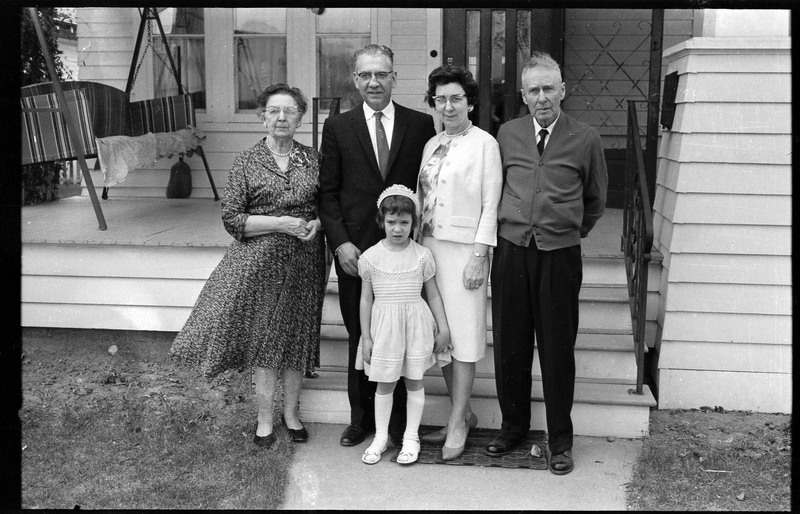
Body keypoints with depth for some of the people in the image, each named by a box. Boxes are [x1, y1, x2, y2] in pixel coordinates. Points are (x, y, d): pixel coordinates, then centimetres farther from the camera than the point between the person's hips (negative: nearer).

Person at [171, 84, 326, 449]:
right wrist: (281, 223, -15)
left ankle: (291, 412, 27)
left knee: (296, 337, 9)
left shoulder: (313, 159, 6)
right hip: (260, 262, -2)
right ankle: (264, 418, 18)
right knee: (262, 337, 3)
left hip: (304, 263, 2)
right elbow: (231, 219, -5)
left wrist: (316, 223, -9)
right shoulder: (247, 162, -1)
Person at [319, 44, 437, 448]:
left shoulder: (421, 125, 4)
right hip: (355, 250, 1)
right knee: (359, 337, 9)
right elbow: (327, 192, 4)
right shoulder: (337, 127, 5)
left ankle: (400, 420, 20)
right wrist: (340, 242, -6)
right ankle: (361, 417, 24)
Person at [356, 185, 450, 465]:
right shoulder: (370, 257, -3)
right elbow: (366, 299, 1)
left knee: (414, 381, 7)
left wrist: (443, 328, 5)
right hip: (384, 325, 0)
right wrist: (366, 336, 0)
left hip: (416, 323, 1)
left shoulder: (422, 255, -2)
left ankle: (411, 437, 20)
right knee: (384, 382, 7)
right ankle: (380, 437, 21)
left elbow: (433, 295, 6)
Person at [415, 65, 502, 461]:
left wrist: (479, 256, -14)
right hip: (429, 246, 6)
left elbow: (490, 204, -9)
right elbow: (422, 199, 14)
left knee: (463, 336, -1)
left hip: (464, 249, -6)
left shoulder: (484, 144, -5)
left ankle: (457, 424, 8)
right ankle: (463, 412, 23)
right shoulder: (431, 145, 13)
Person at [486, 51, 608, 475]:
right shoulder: (507, 134, 7)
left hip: (560, 254, -2)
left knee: (557, 348, 4)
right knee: (509, 344, 8)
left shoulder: (586, 140, 0)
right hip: (511, 250, 2)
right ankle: (513, 424, 25)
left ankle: (560, 439, 17)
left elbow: (595, 201, 13)